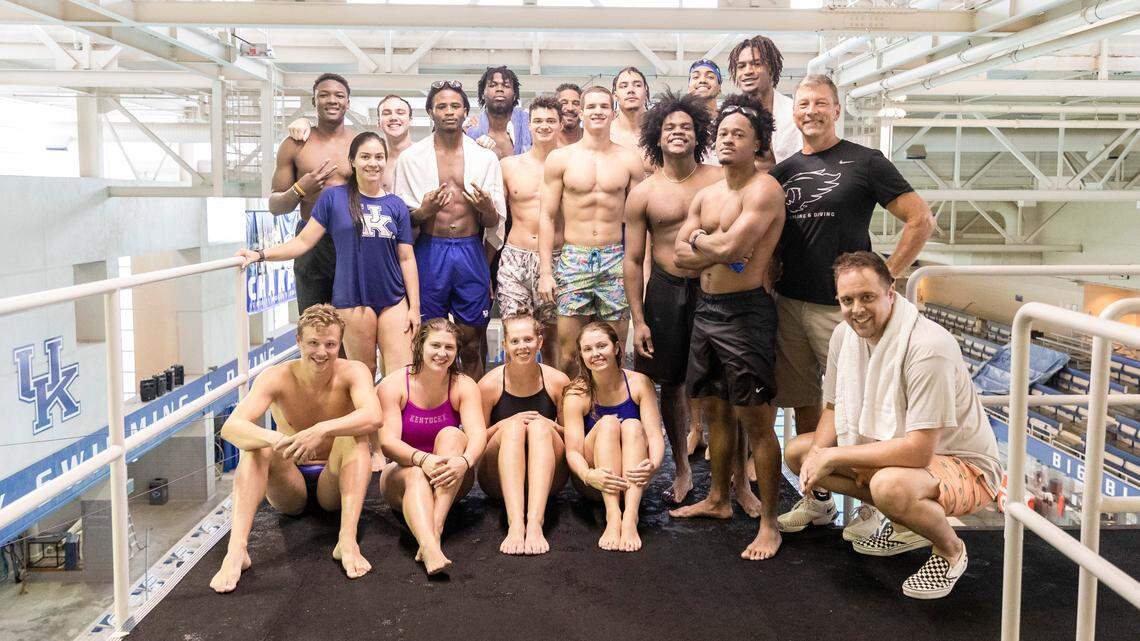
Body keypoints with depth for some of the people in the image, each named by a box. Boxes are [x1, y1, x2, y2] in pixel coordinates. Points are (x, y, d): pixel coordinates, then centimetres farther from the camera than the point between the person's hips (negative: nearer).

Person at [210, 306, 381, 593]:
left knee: (353, 435, -28)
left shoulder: (353, 372, -13)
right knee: (255, 444, -25)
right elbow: (230, 427, -27)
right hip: (290, 487, 1)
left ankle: (348, 542, -39)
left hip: (333, 483, -1)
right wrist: (273, 439, -47)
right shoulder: (277, 377, -12)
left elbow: (374, 417, -34)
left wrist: (322, 430, -50)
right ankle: (236, 550, -37)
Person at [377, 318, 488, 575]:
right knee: (416, 474, -35)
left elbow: (478, 434, -20)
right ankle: (429, 546, -62)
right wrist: (423, 460, -41)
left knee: (451, 434, -28)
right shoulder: (392, 385, -9)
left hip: (451, 482, 1)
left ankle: (435, 530, -42)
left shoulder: (464, 386, -5)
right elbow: (388, 442, -20)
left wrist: (464, 461, -44)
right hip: (402, 474, -1)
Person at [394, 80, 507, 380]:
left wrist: (486, 206, -13)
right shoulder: (410, 158, 4)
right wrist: (424, 211, -15)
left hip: (471, 252, 1)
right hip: (429, 252, -1)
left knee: (472, 342, 4)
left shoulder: (485, 158, 7)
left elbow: (494, 223, 10)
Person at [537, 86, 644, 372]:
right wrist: (545, 271, -4)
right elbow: (547, 216, 3)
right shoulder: (560, 158, 4)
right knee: (568, 352, -1)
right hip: (573, 259, -1)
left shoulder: (629, 160, 6)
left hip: (616, 260, 1)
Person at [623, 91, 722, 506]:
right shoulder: (643, 194, 2)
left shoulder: (720, 180, 1)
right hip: (666, 290, 1)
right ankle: (682, 471, 23)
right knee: (671, 382, 8)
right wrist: (638, 320, -2)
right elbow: (633, 260, 3)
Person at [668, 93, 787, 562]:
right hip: (706, 308, 8)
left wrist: (699, 239, -3)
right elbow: (679, 256, 7)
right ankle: (718, 500, 32)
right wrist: (718, 249, -10)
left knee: (753, 418, -6)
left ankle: (769, 523, 3)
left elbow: (729, 247, -22)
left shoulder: (764, 189, -11)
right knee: (715, 409, 17)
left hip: (745, 310, -8)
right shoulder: (706, 195, 14)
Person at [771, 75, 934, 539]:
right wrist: (771, 278, 7)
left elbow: (921, 221, -5)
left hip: (843, 308, -5)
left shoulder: (864, 162, -3)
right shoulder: (783, 171, 12)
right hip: (789, 305, 5)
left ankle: (871, 505, 14)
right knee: (803, 405, 11)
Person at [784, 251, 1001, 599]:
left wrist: (833, 456, -26)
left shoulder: (927, 346, -30)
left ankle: (950, 549, -5)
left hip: (964, 465, -8)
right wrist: (817, 456, -13)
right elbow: (835, 407, 8)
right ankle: (904, 524, 9)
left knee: (890, 486, -40)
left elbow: (919, 451, -32)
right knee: (797, 451, 3)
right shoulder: (845, 334, -6)